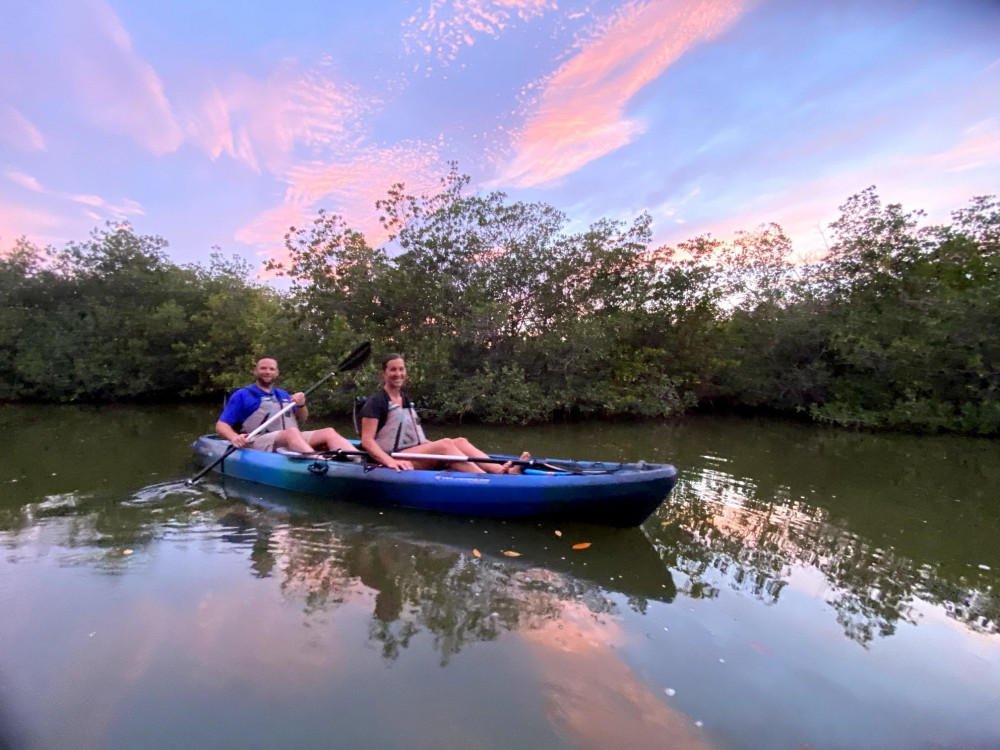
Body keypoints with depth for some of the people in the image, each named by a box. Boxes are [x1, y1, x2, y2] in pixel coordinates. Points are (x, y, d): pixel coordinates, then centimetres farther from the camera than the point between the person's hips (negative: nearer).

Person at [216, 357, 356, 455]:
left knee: (329, 432, -18)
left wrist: (301, 405, 1)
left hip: (295, 440, 6)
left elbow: (302, 419, 24)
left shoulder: (283, 395, 27)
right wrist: (234, 437, -21)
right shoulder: (242, 395, 10)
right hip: (259, 443, -5)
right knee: (292, 432, -37)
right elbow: (221, 425, 3)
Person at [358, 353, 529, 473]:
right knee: (445, 444, -29)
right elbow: (367, 440, -14)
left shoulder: (406, 400, 20)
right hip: (396, 459, -8)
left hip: (415, 454, 8)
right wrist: (390, 462, -28)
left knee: (459, 441, -15)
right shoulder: (376, 401, -6)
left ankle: (504, 471, -33)